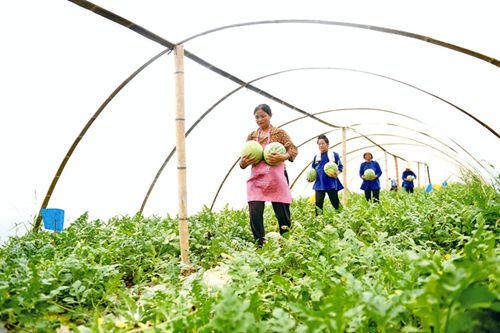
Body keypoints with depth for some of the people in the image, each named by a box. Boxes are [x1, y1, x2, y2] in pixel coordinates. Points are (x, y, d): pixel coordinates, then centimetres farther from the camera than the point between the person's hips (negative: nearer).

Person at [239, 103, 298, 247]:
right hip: (256, 178, 2)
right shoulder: (251, 136, 14)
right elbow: (244, 160, 14)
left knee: (282, 214, 0)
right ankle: (260, 247, 0)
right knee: (255, 214, -9)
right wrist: (243, 162, -10)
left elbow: (294, 150, -4)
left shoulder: (279, 133, 6)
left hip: (276, 177, -2)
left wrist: (282, 157, -24)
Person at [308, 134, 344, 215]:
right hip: (319, 184, 3)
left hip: (331, 184, -3)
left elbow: (340, 167, 1)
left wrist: (337, 173, -19)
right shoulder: (316, 157, 11)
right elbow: (313, 169, 18)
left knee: (335, 203, 4)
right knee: (318, 204, -1)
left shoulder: (334, 155, 1)